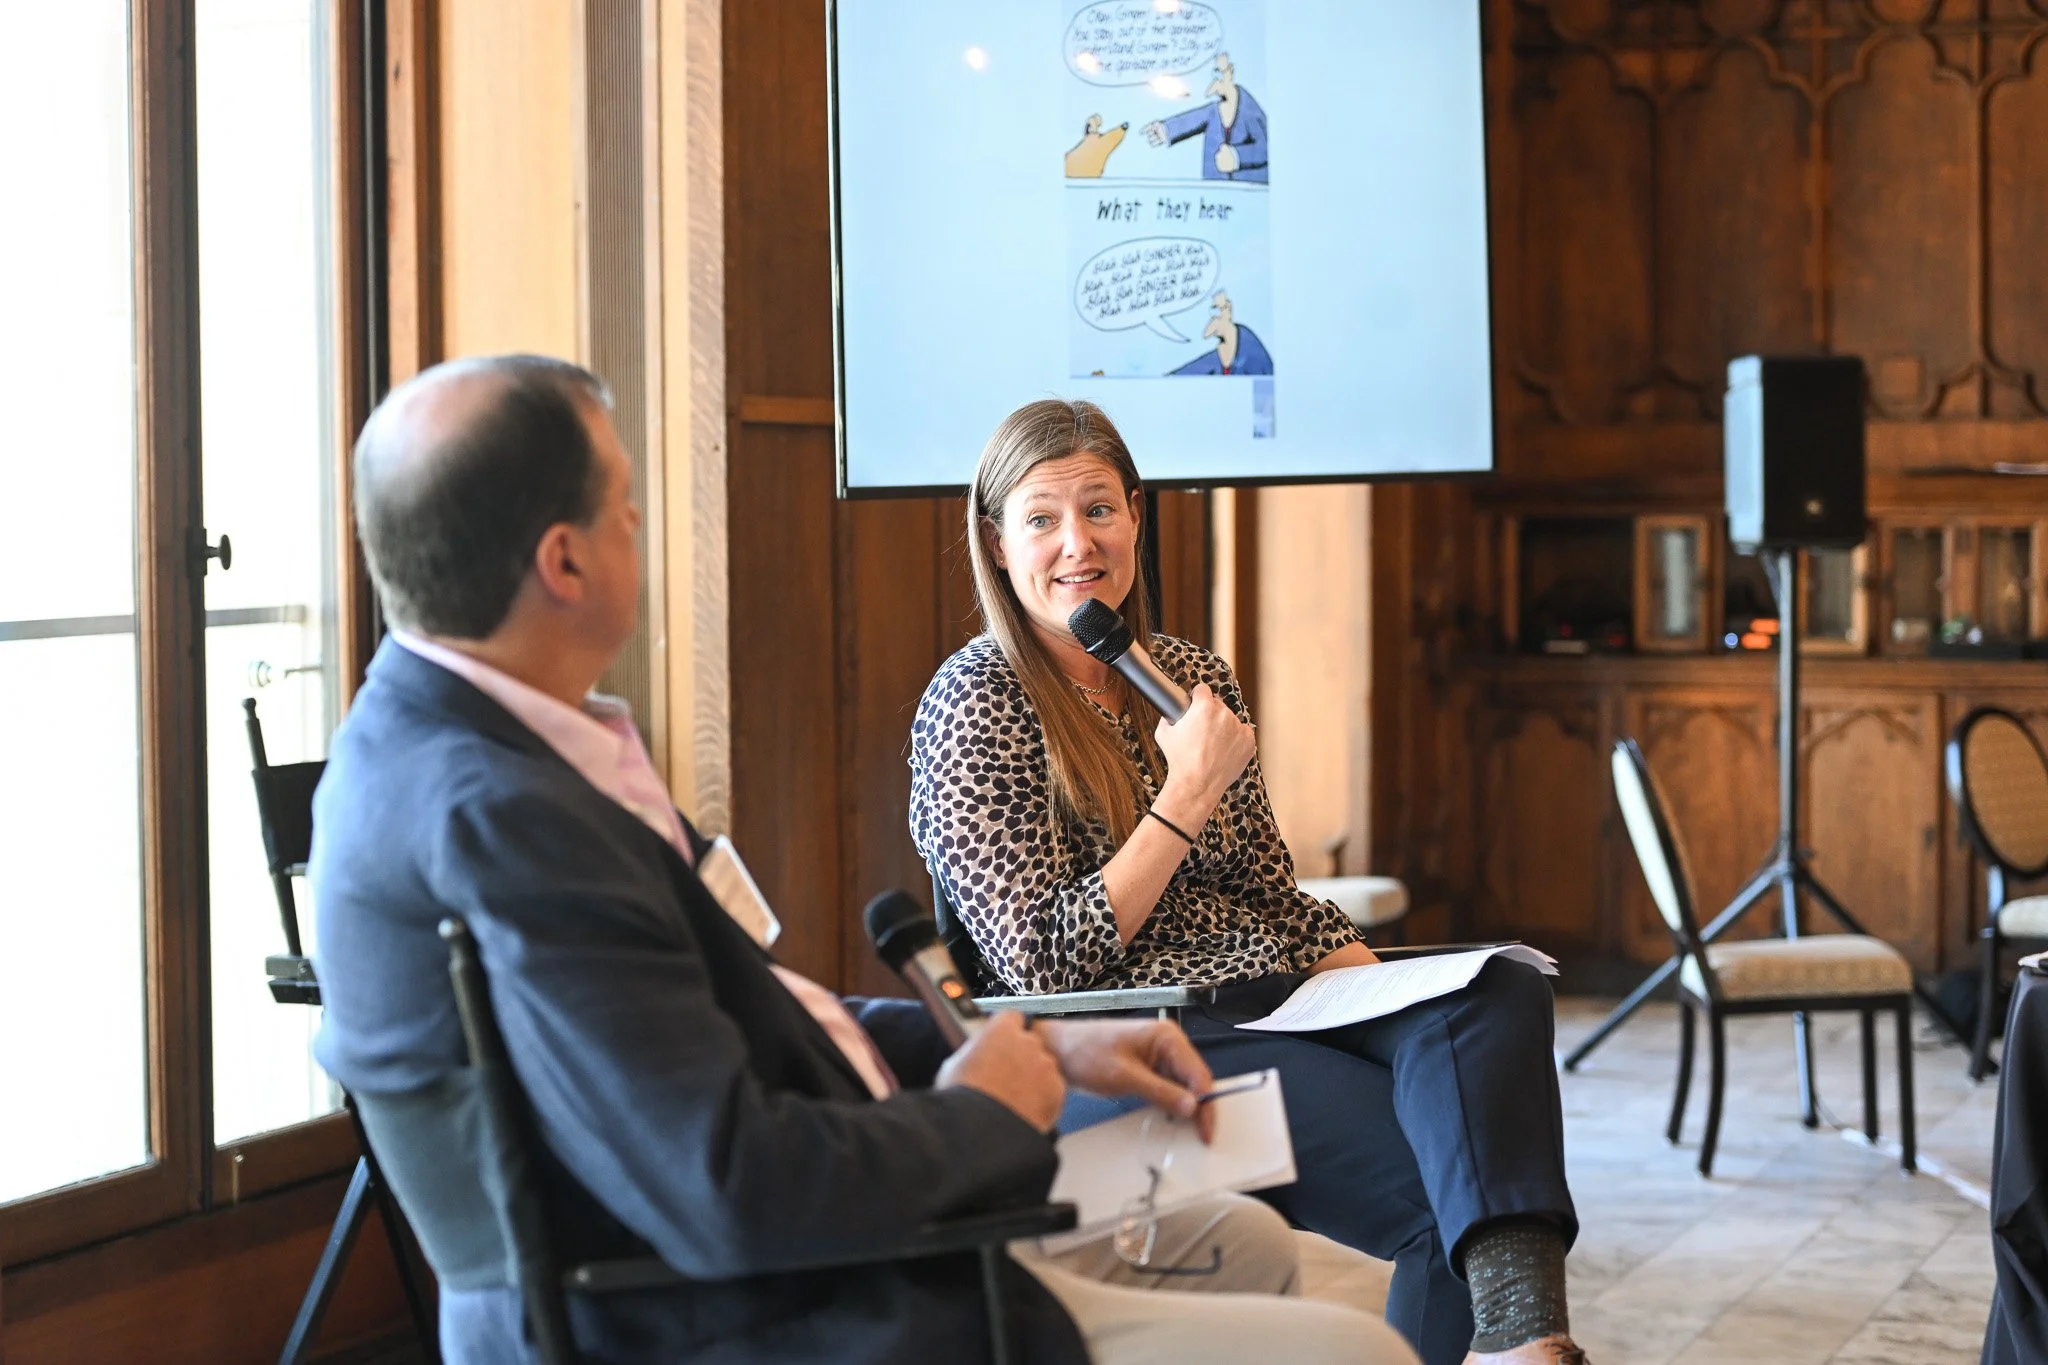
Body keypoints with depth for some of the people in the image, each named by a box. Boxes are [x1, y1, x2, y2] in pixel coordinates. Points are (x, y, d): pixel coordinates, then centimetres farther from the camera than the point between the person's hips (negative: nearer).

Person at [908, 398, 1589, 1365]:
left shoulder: (1190, 677, 17)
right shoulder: (976, 707, -2)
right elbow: (1047, 968, -10)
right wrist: (1187, 796, -11)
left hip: (1278, 998, 6)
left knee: (1499, 996, -30)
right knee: (1443, 1170, -31)